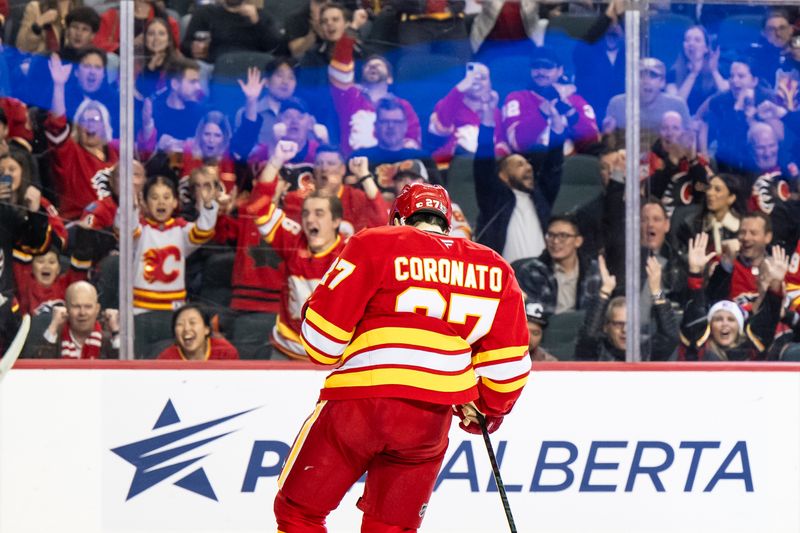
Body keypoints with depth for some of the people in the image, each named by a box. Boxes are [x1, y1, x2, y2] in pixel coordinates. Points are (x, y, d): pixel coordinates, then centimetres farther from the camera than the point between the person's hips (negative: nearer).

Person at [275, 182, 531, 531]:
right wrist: (489, 408, 31)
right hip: (430, 419, 3)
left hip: (357, 403, -3)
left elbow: (323, 332, -1)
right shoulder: (493, 269, 14)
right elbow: (508, 358, 15)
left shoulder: (375, 244, 4)